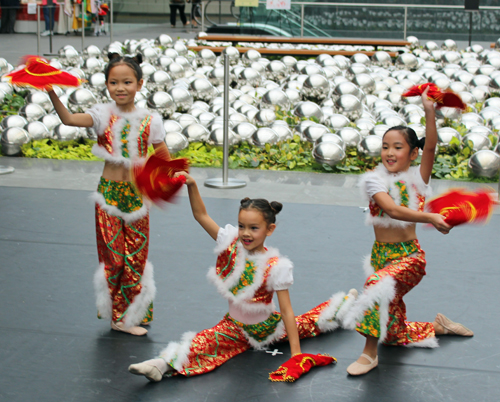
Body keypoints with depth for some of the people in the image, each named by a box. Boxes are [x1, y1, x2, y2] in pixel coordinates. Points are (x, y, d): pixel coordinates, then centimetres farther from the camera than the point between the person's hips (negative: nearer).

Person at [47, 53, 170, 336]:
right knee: (112, 256, 2)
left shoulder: (149, 120, -2)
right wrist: (51, 93, -35)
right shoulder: (103, 114, -4)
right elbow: (69, 119, -21)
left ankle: (131, 316, 21)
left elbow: (166, 159, 2)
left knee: (135, 256, 7)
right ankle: (117, 315, 18)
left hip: (137, 194, 1)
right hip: (109, 192, -1)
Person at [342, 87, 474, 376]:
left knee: (378, 285, -35)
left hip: (410, 257, -3)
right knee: (396, 334, 11)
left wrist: (430, 111, -31)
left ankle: (370, 352, -19)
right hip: (381, 255, 3)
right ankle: (439, 325, 41)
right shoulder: (374, 179, -4)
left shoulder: (417, 178, -2)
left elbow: (430, 147, -19)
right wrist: (429, 218, -35)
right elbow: (393, 210, -22)